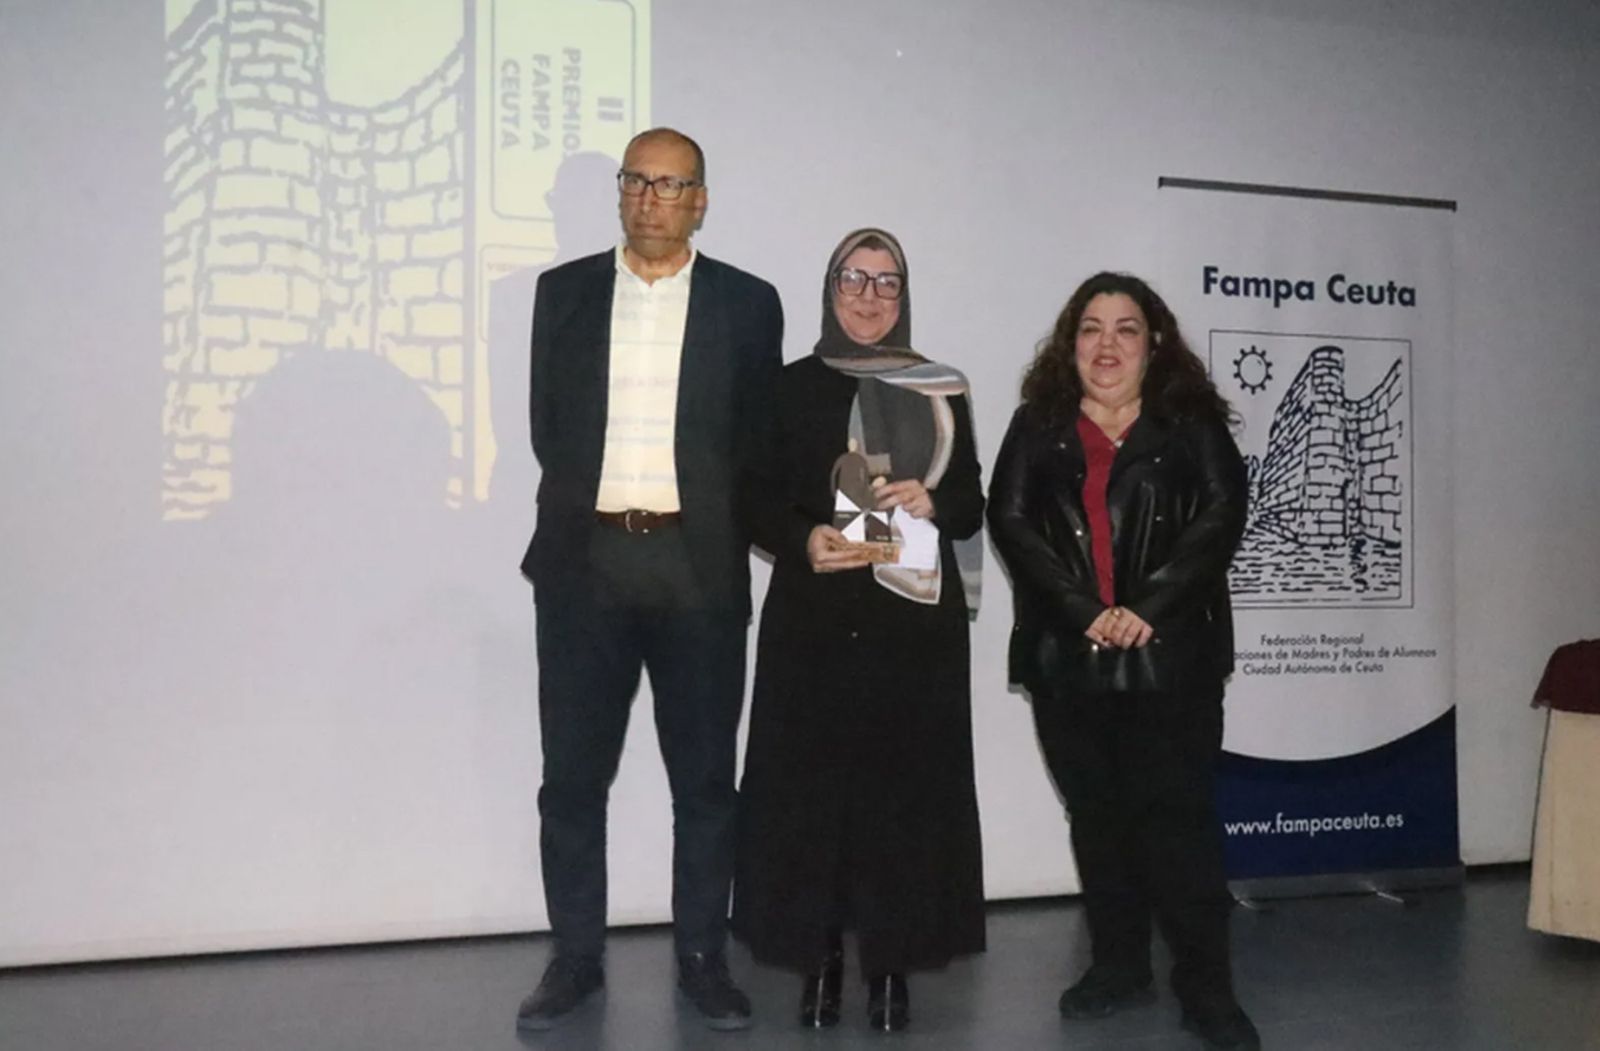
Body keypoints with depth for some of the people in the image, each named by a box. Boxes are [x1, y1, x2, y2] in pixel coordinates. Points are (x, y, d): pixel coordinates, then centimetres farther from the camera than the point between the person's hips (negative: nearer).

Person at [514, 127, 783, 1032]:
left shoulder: (748, 303, 3)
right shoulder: (564, 291, 8)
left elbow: (760, 445, 4)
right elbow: (548, 425, 9)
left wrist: (720, 540, 1)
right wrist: (599, 508, 5)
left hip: (699, 567, -1)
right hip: (584, 562, 1)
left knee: (705, 779, 8)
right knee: (573, 777, 6)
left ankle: (703, 957, 22)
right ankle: (577, 958, 21)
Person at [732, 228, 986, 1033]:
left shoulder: (940, 391, 9)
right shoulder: (793, 387, 6)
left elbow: (971, 503, 9)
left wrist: (930, 502, -13)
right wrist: (802, 541, -16)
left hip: (914, 619, 1)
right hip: (815, 617, 0)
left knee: (905, 784, 1)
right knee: (812, 781, 0)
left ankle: (892, 962, 12)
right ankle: (819, 958, 12)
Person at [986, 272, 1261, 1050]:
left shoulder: (1191, 425, 6)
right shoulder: (1037, 426, 10)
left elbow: (1221, 516, -6)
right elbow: (1010, 521, -2)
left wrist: (1147, 608, -17)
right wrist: (1086, 611, -14)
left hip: (1172, 654, -2)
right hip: (1067, 657, 3)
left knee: (1177, 813, -4)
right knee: (1097, 814, 11)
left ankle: (1205, 985, 5)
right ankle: (1118, 966, 24)